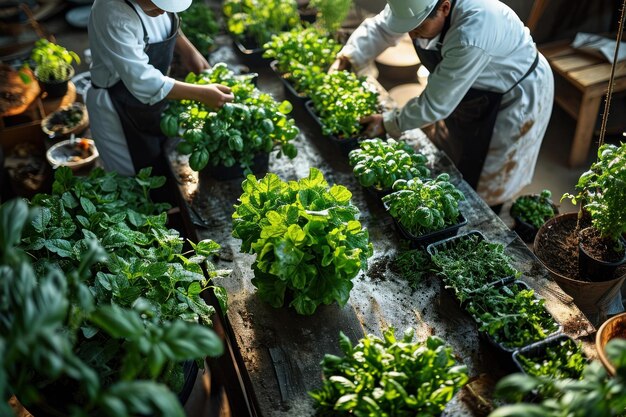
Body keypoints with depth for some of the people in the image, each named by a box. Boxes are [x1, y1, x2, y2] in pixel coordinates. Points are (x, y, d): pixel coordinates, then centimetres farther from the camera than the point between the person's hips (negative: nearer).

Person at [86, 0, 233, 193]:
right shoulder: (114, 16, -34)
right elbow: (142, 81, -35)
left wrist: (188, 51, -3)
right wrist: (201, 94, -34)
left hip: (153, 96, 8)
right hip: (117, 109, -7)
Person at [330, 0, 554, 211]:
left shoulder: (471, 37, -44)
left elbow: (436, 103, -35)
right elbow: (380, 27, -5)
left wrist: (387, 123, -24)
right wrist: (344, 61, -16)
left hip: (514, 98, -7)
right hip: (465, 88, 7)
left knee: (486, 181, 9)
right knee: (448, 158, 23)